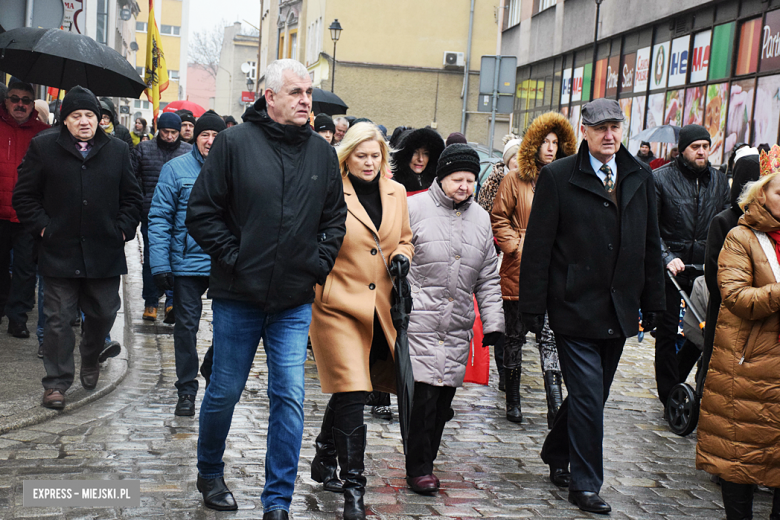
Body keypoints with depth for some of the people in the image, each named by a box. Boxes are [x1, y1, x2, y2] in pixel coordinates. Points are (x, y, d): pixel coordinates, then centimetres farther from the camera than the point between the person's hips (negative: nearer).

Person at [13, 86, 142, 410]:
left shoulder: (117, 150, 8)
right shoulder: (43, 147, 3)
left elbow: (132, 197, 13)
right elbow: (24, 196, 5)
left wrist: (124, 229, 2)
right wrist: (42, 226, -4)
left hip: (106, 252, 2)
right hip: (60, 252, -2)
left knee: (104, 314, 11)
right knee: (59, 319, 1)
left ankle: (90, 360, 38)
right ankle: (56, 382, 12)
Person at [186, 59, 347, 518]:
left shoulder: (323, 153, 6)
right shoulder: (235, 143, -5)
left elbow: (335, 218, 15)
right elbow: (202, 212, -4)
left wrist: (319, 263, 4)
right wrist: (233, 257, -9)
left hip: (295, 301, 2)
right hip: (238, 296, -2)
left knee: (290, 398, -1)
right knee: (225, 392, 11)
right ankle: (210, 473, 37)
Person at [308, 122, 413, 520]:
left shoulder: (396, 193, 11)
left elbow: (404, 239, 23)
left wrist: (401, 256, 1)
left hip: (378, 309, 5)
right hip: (337, 306, -5)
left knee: (347, 392, 15)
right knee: (351, 396, -10)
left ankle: (324, 459, 37)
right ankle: (353, 487, -2)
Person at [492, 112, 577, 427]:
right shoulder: (515, 179, 2)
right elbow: (499, 218, 1)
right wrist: (517, 248, -10)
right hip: (518, 270, -1)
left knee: (550, 336, -3)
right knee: (515, 335, 8)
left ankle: (555, 407, -3)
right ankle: (512, 399, 21)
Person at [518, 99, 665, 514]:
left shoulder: (640, 177, 9)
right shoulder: (558, 177, -5)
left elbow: (651, 244, 13)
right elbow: (537, 247, -6)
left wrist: (652, 303, 11)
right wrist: (532, 308, -9)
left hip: (619, 311, 5)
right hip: (575, 308, -5)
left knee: (591, 394, 15)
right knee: (588, 395, -5)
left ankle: (556, 455, 37)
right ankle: (585, 484, 9)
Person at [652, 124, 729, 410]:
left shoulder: (718, 180, 9)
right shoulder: (661, 178, -5)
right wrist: (667, 257, -17)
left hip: (705, 267, 4)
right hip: (671, 265, -4)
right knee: (668, 331, 2)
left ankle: (675, 378, 31)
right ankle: (669, 394, 12)